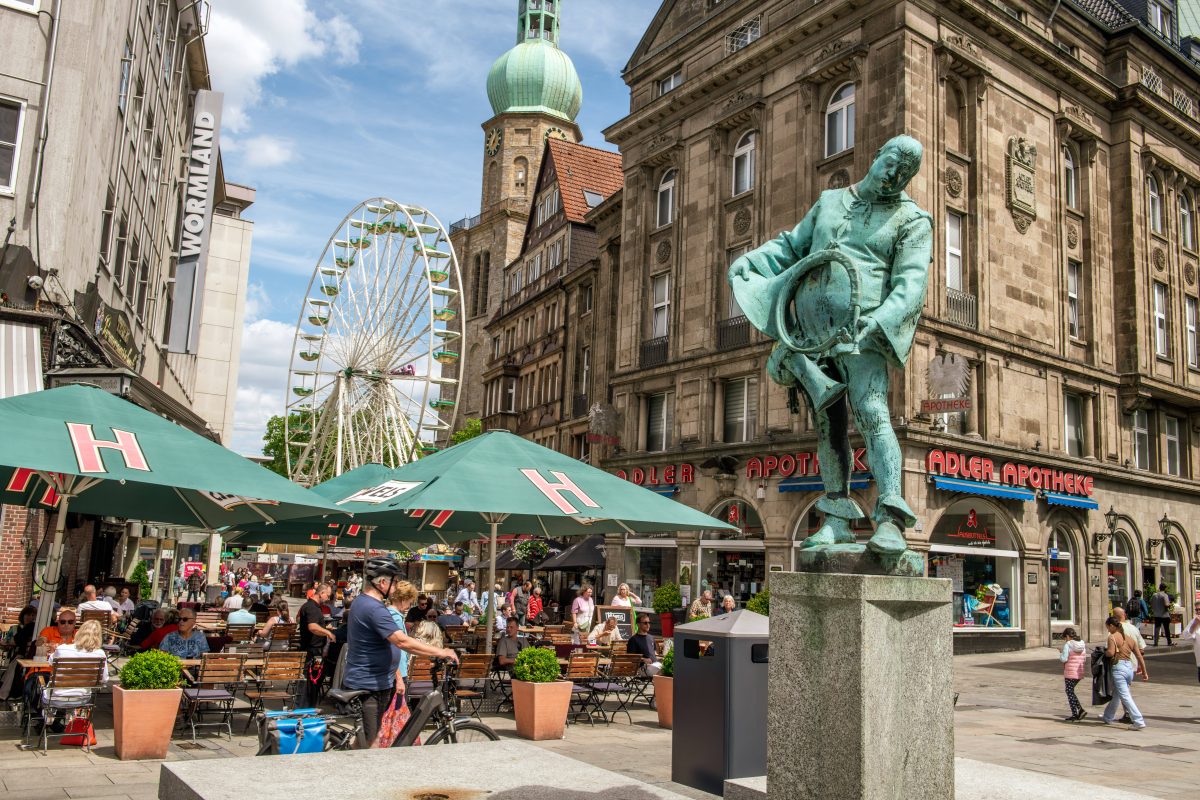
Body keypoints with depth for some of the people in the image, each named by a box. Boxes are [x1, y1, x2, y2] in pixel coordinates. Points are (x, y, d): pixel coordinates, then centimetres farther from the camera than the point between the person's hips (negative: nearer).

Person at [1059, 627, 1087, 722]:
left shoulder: (1068, 644, -13)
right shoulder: (1082, 644, 6)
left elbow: (1064, 659, -17)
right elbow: (1084, 658, 12)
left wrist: (1060, 655, 3)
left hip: (1070, 672, -7)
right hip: (1080, 672, 7)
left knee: (1070, 692, 5)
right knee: (1071, 692, 20)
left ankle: (1074, 714, 6)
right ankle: (1080, 710, 12)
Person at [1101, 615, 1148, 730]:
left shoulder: (1112, 637, -6)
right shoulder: (1129, 639, 14)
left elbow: (1111, 652, -21)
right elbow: (1140, 656, 14)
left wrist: (1104, 651, 1)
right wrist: (1144, 672, 21)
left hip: (1119, 667, -8)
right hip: (1130, 668, 8)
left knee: (1125, 696, -6)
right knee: (1116, 695, 21)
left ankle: (1139, 722, -15)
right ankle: (1107, 718, 35)